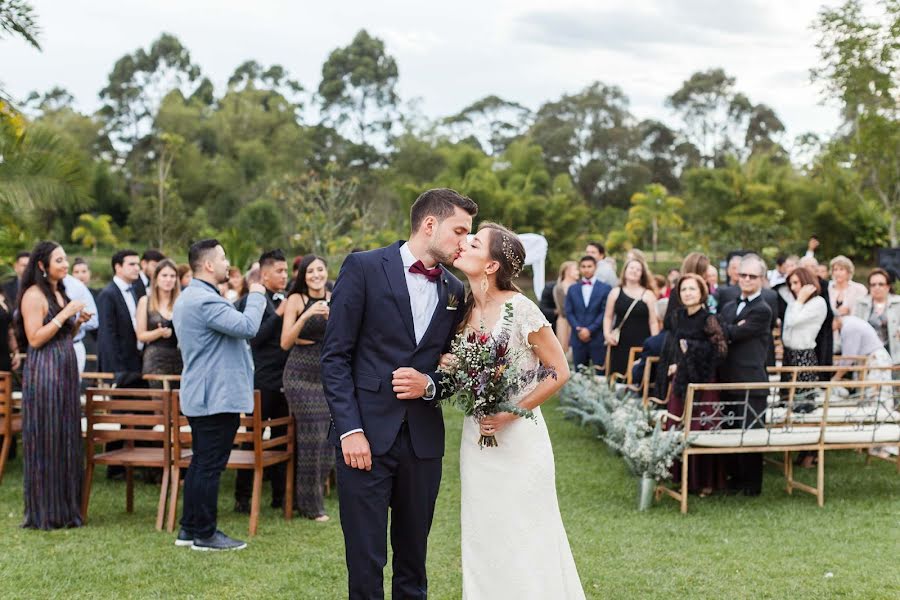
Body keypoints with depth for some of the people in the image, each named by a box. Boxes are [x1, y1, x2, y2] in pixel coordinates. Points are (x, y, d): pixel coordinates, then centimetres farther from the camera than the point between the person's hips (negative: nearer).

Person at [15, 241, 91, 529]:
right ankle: (43, 513, 6)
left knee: (67, 440, 9)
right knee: (45, 442, -2)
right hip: (43, 373, -8)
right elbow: (35, 339, -16)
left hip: (65, 372, 8)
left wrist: (78, 322, 6)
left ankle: (65, 509, 17)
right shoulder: (34, 294, -9)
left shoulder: (60, 293, 17)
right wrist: (64, 314, -17)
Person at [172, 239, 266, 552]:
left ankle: (189, 529, 22)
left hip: (200, 396, 11)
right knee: (210, 466, -4)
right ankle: (205, 534, 2)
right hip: (217, 396, -11)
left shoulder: (187, 298, 16)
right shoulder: (205, 300, -20)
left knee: (201, 463, 16)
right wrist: (256, 296, -10)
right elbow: (248, 326, -25)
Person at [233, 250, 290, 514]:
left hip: (284, 379, 6)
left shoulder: (287, 300, 11)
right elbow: (255, 338, -16)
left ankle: (280, 494, 19)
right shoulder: (252, 301, -7)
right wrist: (278, 314, -18)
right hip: (262, 380, -6)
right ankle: (243, 496, 10)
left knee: (282, 436, 10)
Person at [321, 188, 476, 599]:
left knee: (413, 558, 12)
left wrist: (430, 385, -6)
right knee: (365, 561, 0)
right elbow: (335, 356, -6)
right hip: (366, 435, -4)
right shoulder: (364, 268, -4)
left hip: (424, 440, 5)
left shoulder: (454, 290, 11)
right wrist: (350, 429, -13)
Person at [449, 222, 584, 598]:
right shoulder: (466, 310, 4)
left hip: (517, 437, -6)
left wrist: (512, 414, -16)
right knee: (483, 536, 11)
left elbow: (560, 371, -11)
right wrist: (447, 366, -5)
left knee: (525, 540, 2)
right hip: (477, 436, 6)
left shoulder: (519, 309, -15)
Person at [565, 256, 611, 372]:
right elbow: (569, 312, 8)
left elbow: (605, 312, -4)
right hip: (578, 338, 3)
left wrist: (590, 330, -11)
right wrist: (578, 329, -8)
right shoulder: (572, 289, 14)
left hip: (598, 339, -3)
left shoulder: (605, 288, 4)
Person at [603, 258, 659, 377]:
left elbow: (653, 322, 1)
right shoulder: (615, 292, 9)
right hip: (619, 344, 2)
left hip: (641, 344, -2)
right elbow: (608, 317, 13)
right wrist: (607, 334, -4)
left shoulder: (648, 295, 3)